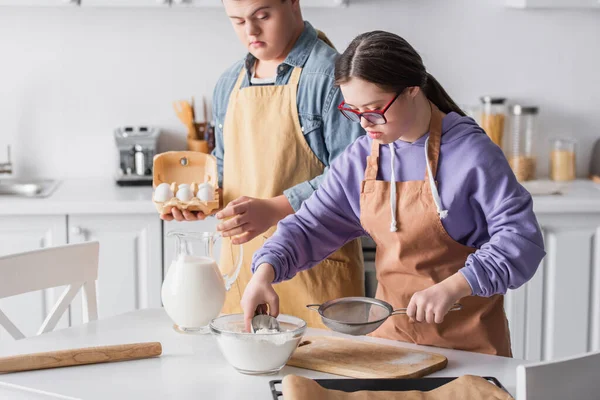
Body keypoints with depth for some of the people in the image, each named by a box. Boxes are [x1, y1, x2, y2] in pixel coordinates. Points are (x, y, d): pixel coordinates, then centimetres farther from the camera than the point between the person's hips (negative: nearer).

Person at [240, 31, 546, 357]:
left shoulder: (469, 152, -17)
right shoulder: (359, 159, 0)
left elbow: (521, 238, -20)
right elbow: (310, 226, 2)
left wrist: (452, 288, -30)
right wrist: (266, 271, -16)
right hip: (390, 329, 5)